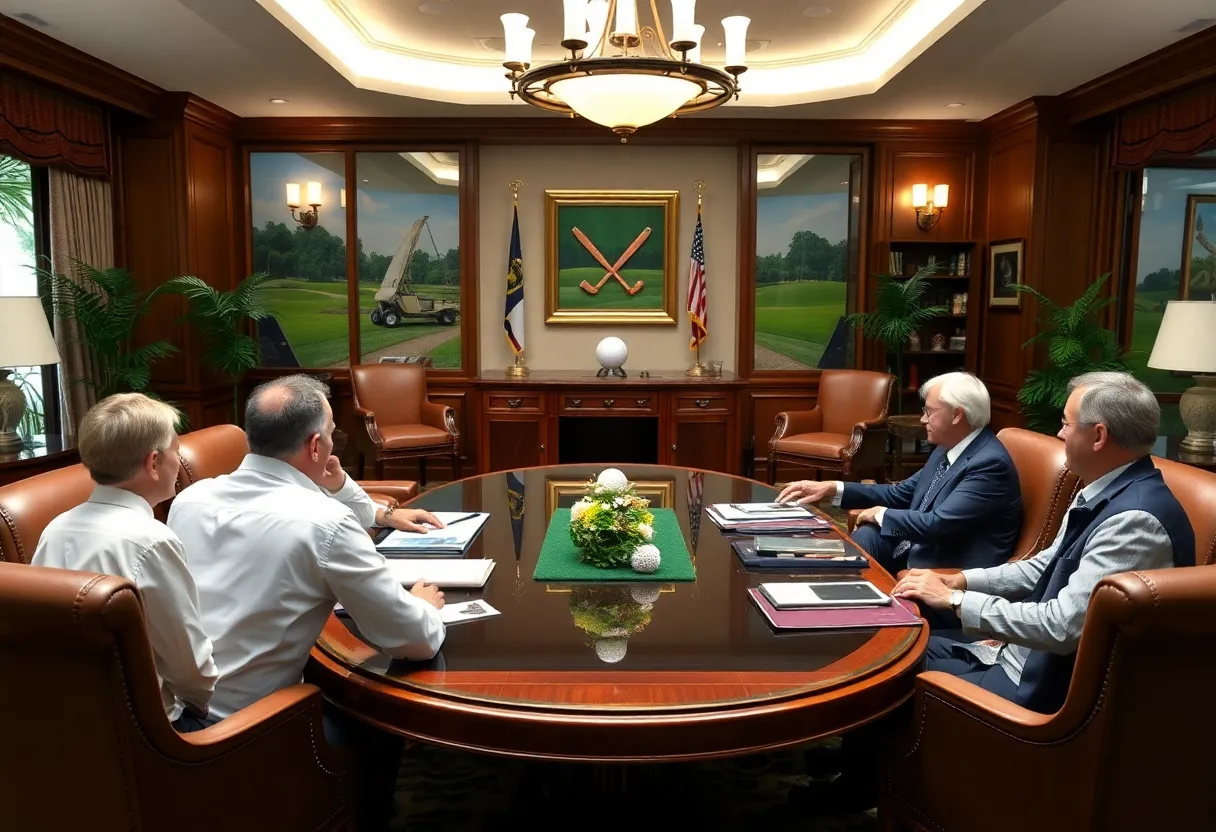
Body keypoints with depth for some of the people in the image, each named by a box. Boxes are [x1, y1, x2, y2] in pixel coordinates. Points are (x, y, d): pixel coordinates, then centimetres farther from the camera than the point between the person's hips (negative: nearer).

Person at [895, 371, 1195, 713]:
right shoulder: (1102, 495, 5)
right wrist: (959, 580, 4)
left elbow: (1062, 626, -30)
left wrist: (955, 600, -21)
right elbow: (1045, 567, 16)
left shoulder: (1135, 520, -27)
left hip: (1051, 683, -9)